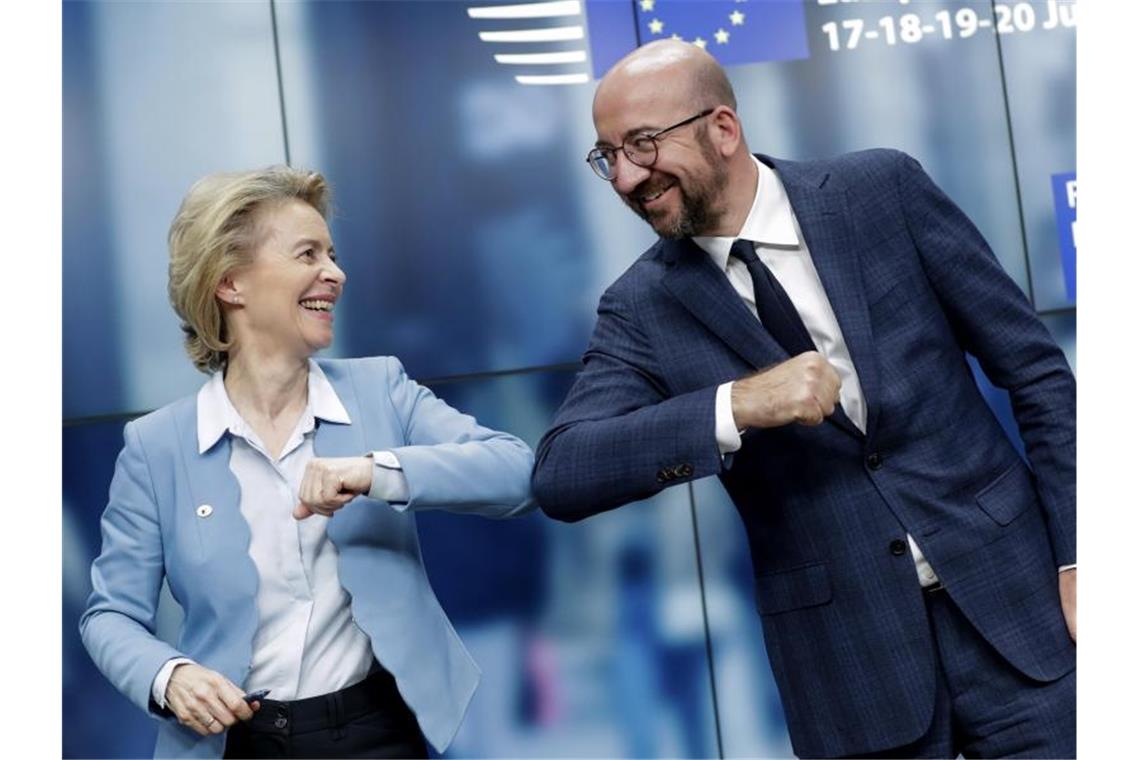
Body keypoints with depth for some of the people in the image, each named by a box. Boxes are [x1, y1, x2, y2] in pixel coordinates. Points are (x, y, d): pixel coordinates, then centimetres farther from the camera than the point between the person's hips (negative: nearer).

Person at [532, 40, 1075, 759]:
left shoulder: (883, 188, -4)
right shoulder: (643, 308, -3)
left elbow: (1036, 368, 0)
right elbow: (559, 477, -15)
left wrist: (1076, 555, -4)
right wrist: (736, 405, -26)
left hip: (1011, 597, 0)